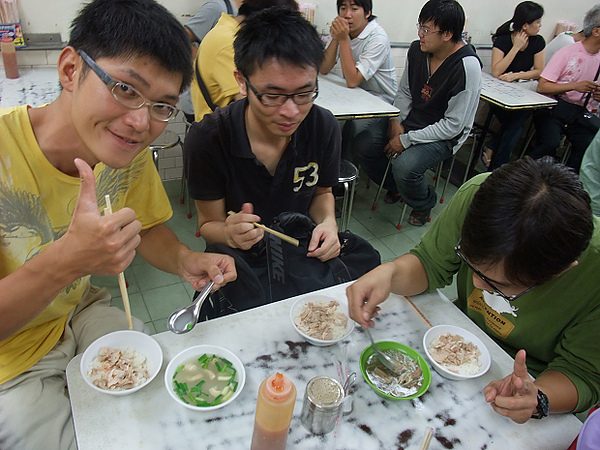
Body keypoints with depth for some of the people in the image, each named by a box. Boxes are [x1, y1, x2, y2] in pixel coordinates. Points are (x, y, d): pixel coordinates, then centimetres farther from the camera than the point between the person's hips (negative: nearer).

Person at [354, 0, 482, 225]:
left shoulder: (467, 67, -22)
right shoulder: (417, 50, -3)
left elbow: (453, 125, -21)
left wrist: (406, 140, -21)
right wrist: (396, 122, -7)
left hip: (444, 137, -6)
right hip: (409, 121, 7)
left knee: (404, 166, -32)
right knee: (362, 145, -10)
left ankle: (424, 203, 4)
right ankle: (395, 187, 19)